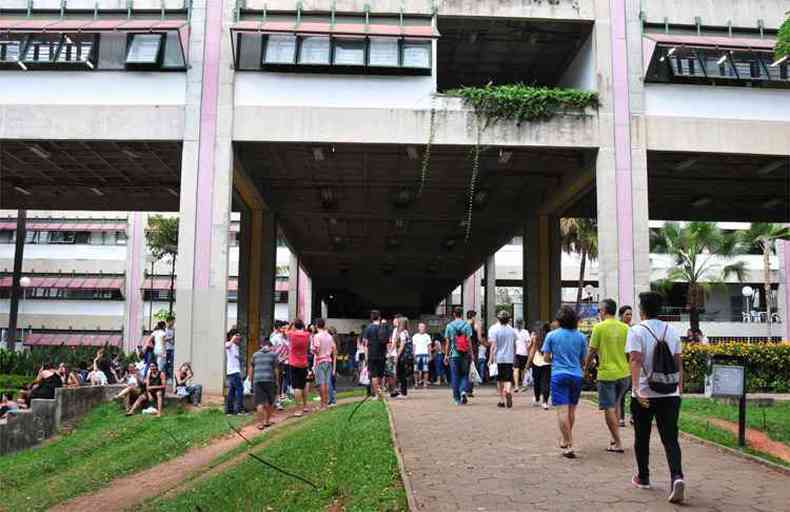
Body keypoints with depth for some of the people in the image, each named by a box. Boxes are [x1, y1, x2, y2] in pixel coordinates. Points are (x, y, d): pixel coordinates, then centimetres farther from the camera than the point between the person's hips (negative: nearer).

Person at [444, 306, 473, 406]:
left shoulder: (449, 326, 1)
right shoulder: (466, 325, -2)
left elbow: (447, 342, 3)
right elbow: (469, 340, -5)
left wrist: (446, 355, 10)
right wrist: (470, 353, 1)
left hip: (453, 355, 0)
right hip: (465, 355, 0)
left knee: (455, 376, 7)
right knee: (464, 375, 12)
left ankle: (457, 398, 9)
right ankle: (463, 391, -12)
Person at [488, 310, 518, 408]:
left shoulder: (494, 329, -6)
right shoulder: (512, 330, 4)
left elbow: (493, 345, -11)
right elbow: (514, 346, 12)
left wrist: (491, 358, -8)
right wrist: (514, 357, 23)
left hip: (498, 358, -1)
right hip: (509, 358, 1)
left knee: (500, 380, 10)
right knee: (508, 379, 2)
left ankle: (502, 400, 15)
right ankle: (508, 391, -27)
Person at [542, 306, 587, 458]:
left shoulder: (552, 335, -2)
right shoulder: (581, 337, 2)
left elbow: (546, 357, 2)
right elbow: (583, 360, 8)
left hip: (559, 375, -3)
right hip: (576, 376, 3)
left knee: (562, 410, -6)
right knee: (571, 410, 17)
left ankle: (569, 446, -13)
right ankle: (566, 441, 32)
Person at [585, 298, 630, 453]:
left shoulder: (599, 327, -10)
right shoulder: (625, 327, 2)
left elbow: (592, 351, -5)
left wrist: (587, 365, 12)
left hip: (606, 373, -5)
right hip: (624, 373, 5)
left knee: (609, 408, 2)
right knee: (616, 403, 23)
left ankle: (618, 443, 2)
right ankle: (615, 437, 24)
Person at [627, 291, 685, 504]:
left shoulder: (636, 331, -7)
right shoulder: (672, 331, 7)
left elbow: (636, 361, -18)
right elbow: (679, 362, 11)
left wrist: (636, 388, -24)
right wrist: (680, 387, 20)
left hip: (644, 394, -3)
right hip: (670, 393, 3)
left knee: (641, 438, 14)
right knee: (670, 439, 2)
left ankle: (643, 478, 27)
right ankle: (677, 477, -18)